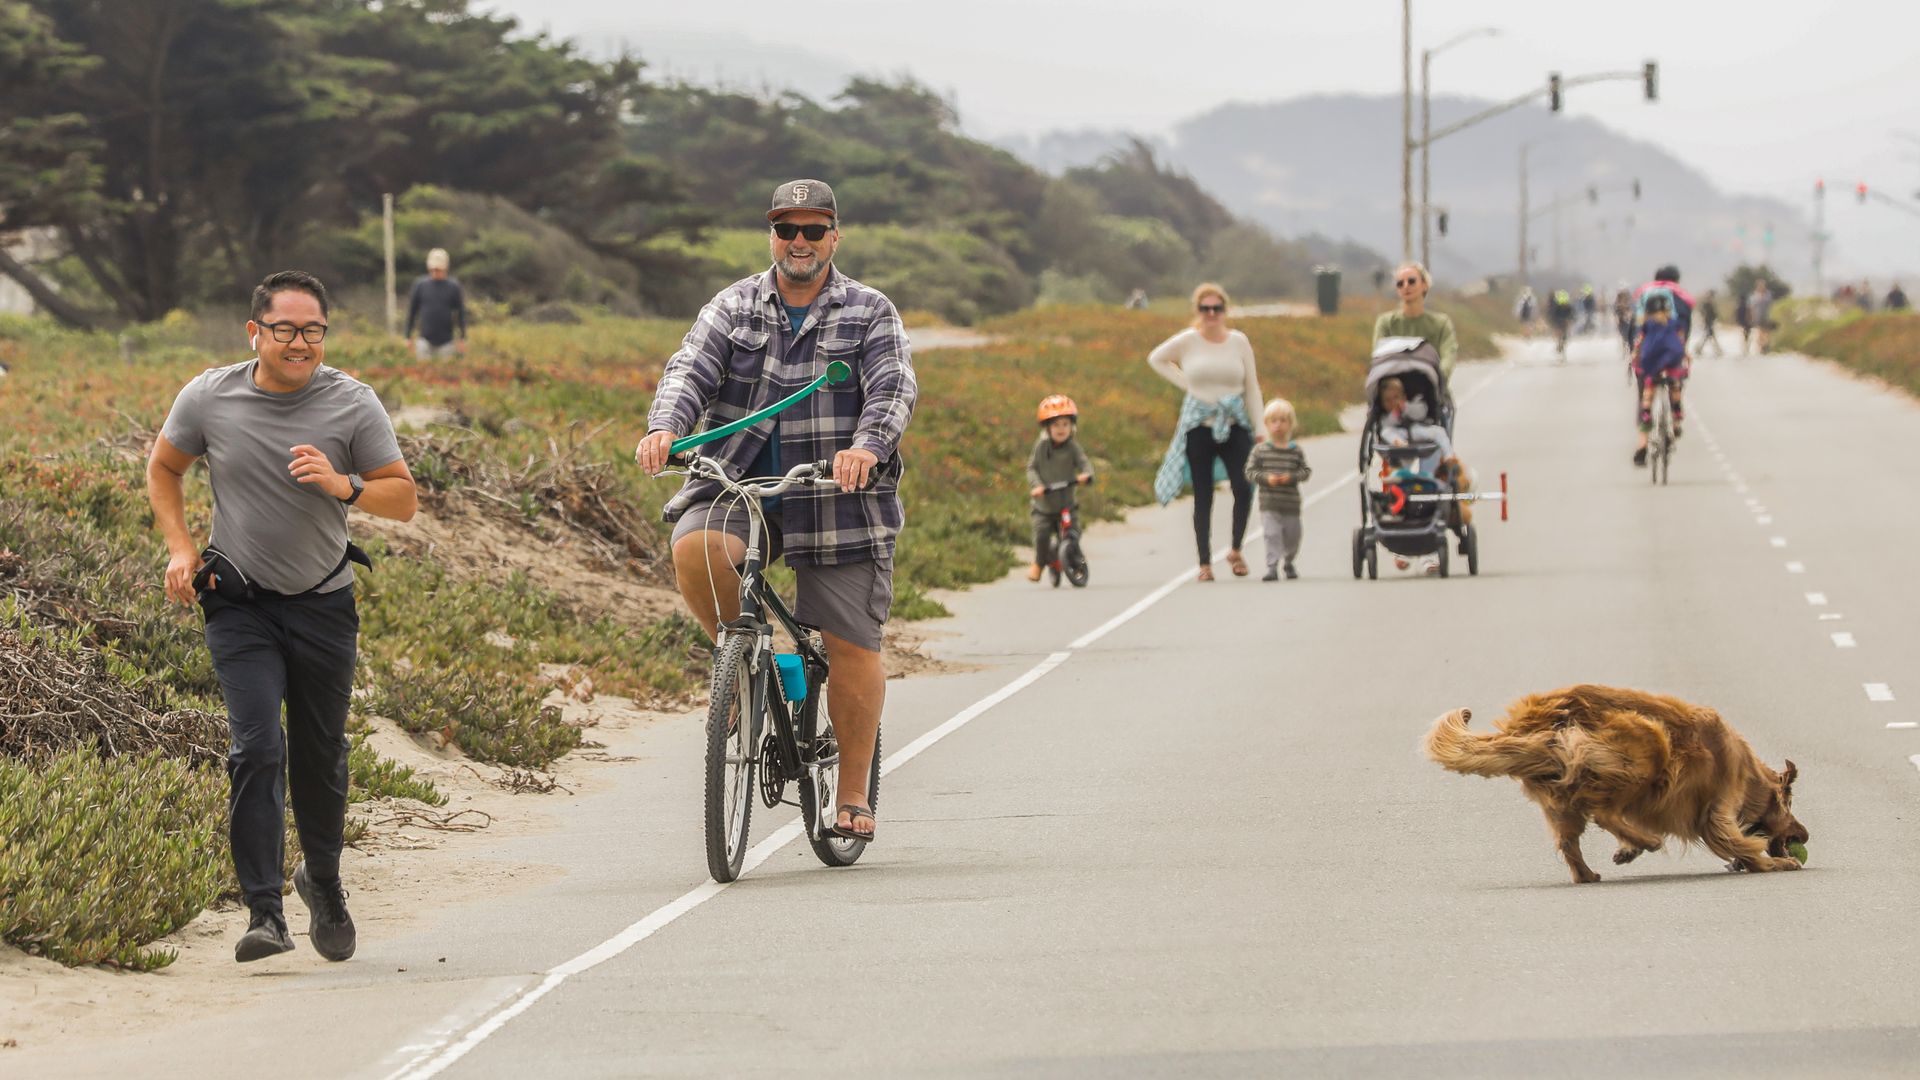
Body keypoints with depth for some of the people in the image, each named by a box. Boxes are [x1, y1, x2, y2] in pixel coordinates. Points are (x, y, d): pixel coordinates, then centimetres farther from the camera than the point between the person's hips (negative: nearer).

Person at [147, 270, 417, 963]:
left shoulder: (352, 404, -8)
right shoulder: (209, 398, -8)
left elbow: (403, 498, -5)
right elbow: (163, 469, 10)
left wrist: (344, 486, -24)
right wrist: (180, 549, -2)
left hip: (324, 604, 1)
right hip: (240, 604, -1)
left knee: (321, 756, 10)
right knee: (258, 749, -15)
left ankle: (322, 880, 37)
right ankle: (264, 913, -14)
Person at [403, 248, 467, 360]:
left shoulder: (453, 287, 2)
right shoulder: (420, 285, 4)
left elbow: (461, 313, 5)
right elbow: (412, 311, 9)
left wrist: (462, 339, 2)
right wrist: (408, 337, 7)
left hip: (446, 342, 0)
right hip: (425, 341, 0)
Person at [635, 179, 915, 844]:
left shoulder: (870, 314, 4)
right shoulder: (734, 308, 10)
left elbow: (894, 391, -10)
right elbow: (691, 370, -4)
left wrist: (867, 447, -32)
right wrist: (665, 427, -26)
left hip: (837, 497, -1)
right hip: (740, 484, 1)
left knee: (852, 649, -4)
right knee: (695, 548, -31)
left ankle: (853, 795, 10)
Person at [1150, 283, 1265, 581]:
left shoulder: (1239, 341, 4)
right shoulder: (1187, 341, -1)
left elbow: (1251, 387, 8)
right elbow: (1156, 358, 15)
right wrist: (1185, 383, 3)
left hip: (1234, 425, 1)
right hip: (1199, 426, -1)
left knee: (1244, 488, -15)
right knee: (1203, 496, 2)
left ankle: (1236, 550, 6)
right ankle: (1205, 562, 10)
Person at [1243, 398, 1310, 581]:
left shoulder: (1296, 451, 1)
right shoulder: (1261, 450, -2)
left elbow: (1306, 470, 1)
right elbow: (1250, 471, -3)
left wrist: (1291, 477, -17)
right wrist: (1266, 478, -19)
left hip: (1291, 504, 2)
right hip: (1269, 505, -2)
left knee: (1292, 536, 15)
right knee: (1272, 535, -13)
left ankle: (1288, 563, 38)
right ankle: (1272, 567, -13)